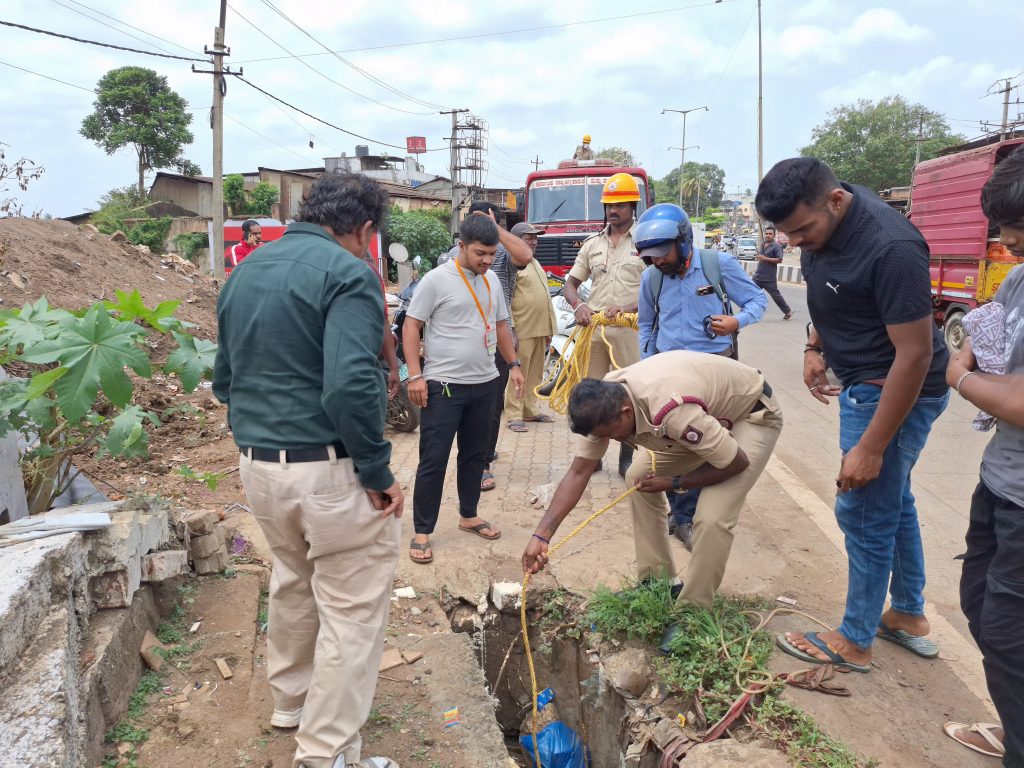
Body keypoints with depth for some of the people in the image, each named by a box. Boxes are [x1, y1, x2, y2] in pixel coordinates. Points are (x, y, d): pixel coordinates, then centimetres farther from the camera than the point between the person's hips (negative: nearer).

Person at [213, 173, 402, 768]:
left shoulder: (246, 271, 12)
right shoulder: (347, 272, -14)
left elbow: (225, 378, 18)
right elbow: (351, 384, -25)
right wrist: (378, 472, -16)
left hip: (257, 466, 8)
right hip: (329, 470, -8)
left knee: (293, 585, 26)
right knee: (352, 609, 5)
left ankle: (293, 701, 44)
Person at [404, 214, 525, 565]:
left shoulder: (492, 280, 8)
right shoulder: (436, 280, -11)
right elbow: (411, 326, -10)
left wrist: (514, 364, 13)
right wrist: (415, 375, -16)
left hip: (485, 384, 6)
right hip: (443, 385, -6)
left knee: (475, 455, 16)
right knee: (433, 460, -1)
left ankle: (468, 515, 33)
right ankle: (422, 532, 10)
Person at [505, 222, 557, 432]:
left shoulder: (535, 264, 20)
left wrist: (549, 328, 21)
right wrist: (511, 328, -20)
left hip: (539, 329, 9)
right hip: (522, 330, -9)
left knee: (535, 374, 13)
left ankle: (531, 410, 22)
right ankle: (514, 416, -1)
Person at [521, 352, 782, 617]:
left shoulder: (673, 412, -41)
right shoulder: (604, 405, -19)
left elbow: (737, 462, -28)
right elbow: (578, 472, -14)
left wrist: (674, 483, -18)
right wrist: (540, 535, -20)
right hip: (710, 412, 7)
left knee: (712, 518, -22)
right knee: (637, 477, 2)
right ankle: (657, 583, 14)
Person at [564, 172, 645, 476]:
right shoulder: (592, 244, 14)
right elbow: (570, 284, 14)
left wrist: (627, 308, -21)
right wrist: (578, 305, -9)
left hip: (629, 329, -4)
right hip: (592, 327, 4)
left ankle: (627, 457, 11)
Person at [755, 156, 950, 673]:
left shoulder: (890, 249, -30)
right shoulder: (822, 223, -3)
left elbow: (915, 354, -28)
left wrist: (870, 448, -25)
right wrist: (816, 346, 7)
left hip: (896, 392, -9)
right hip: (863, 382, 9)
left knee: (864, 511, 1)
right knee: (890, 500, 20)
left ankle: (855, 643, 19)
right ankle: (909, 617, 38)